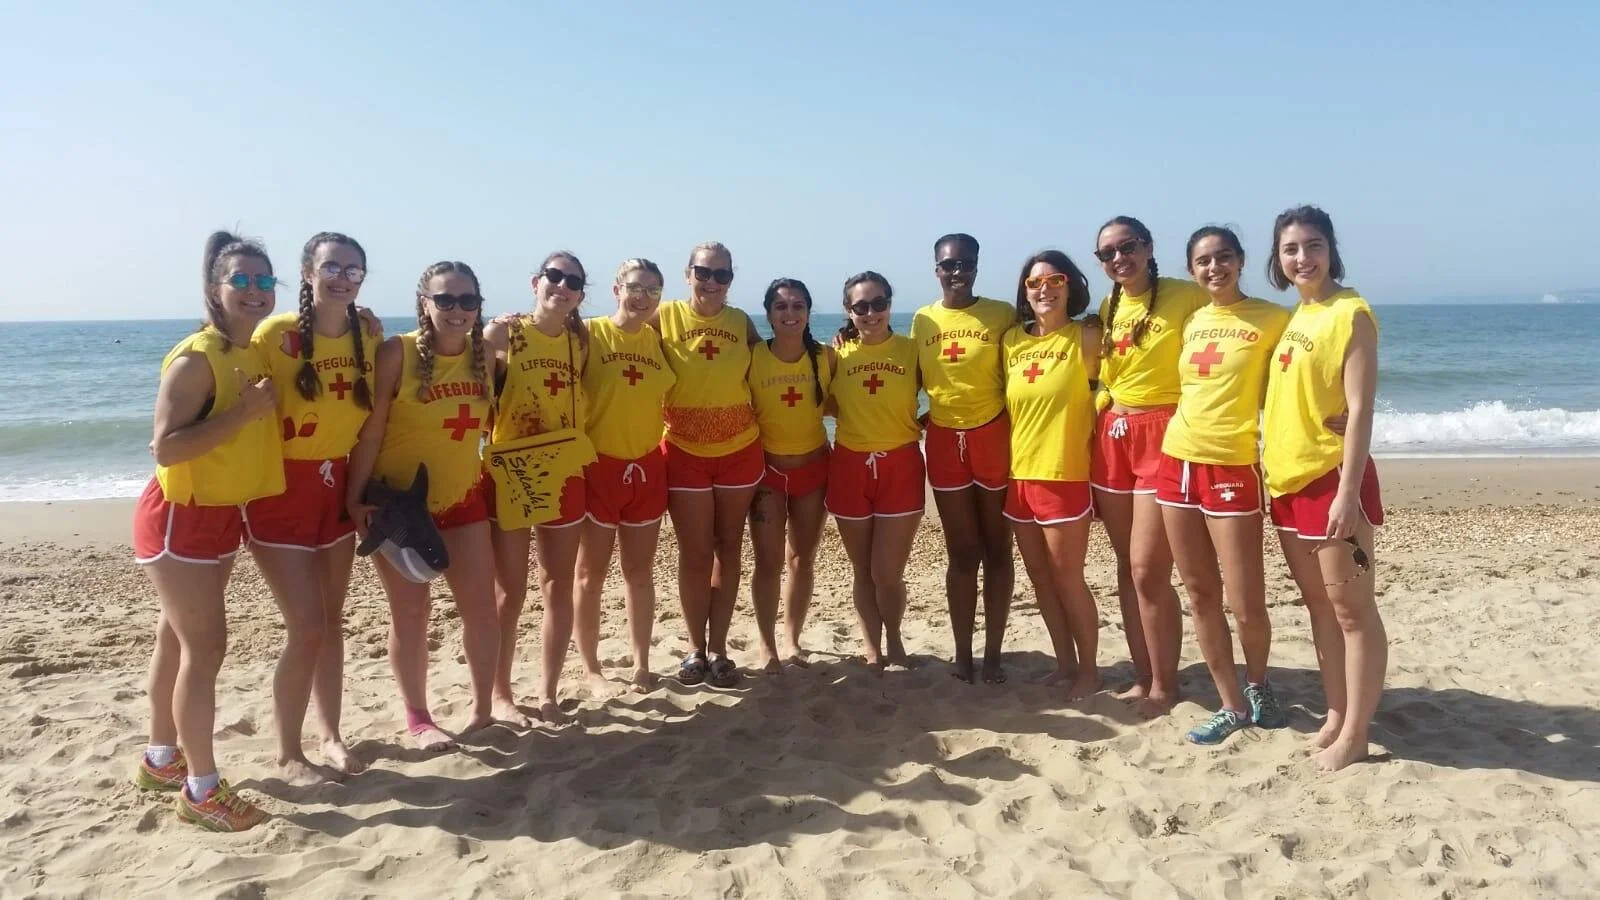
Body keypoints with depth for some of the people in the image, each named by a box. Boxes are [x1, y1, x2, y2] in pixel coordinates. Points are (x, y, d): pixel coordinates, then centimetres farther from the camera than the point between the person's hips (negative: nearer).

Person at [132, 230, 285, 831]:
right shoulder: (196, 358, -20)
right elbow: (165, 447, -26)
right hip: (180, 517, -8)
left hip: (224, 514, 8)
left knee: (179, 639, 18)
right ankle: (202, 789, 3)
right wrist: (244, 412, -28)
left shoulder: (257, 353, 5)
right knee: (205, 646, -7)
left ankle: (161, 759, 33)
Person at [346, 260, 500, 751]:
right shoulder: (397, 352, -15)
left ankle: (482, 707, 24)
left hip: (462, 498, 4)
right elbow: (369, 431, -15)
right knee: (411, 611, 5)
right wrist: (355, 498, -17)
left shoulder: (484, 355, -1)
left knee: (481, 604, 7)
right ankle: (418, 720, 21)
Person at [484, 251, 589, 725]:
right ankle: (501, 695, 20)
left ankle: (549, 692, 23)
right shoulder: (502, 334, -7)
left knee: (558, 589, 10)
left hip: (564, 476, 4)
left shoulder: (581, 340, 5)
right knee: (509, 594, 4)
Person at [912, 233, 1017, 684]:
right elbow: (914, 380, 14)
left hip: (994, 437, -2)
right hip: (945, 442, 2)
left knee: (996, 550, 7)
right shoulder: (922, 320, 5)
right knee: (961, 553, 9)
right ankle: (962, 652, 17)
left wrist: (1020, 436, -10)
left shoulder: (1002, 314, -4)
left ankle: (993, 652, 16)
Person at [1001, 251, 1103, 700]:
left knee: (1068, 578, 2)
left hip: (1063, 474, -5)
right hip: (1018, 474, 6)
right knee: (1039, 575, 14)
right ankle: (1065, 661, 29)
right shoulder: (1011, 339, 7)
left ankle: (1089, 669, 19)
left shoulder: (1087, 336, -7)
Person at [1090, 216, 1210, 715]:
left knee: (1148, 571, -6)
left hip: (1164, 435, -6)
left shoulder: (1187, 296, -9)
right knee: (1127, 568, 11)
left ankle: (1165, 685, 11)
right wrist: (1092, 412, 6)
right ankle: (1142, 677, 23)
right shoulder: (1106, 308, 11)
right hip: (1112, 436, 6)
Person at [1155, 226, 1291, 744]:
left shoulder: (1272, 319, -4)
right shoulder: (1192, 323, 11)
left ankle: (1257, 685, 28)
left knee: (1245, 605, -3)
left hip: (1232, 468, -5)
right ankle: (1232, 705, 23)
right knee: (1200, 595, 9)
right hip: (1177, 463, 5)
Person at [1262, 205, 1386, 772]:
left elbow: (1360, 409, -16)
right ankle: (1336, 714, 26)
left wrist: (1349, 492, -20)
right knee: (1318, 604, 14)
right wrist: (1273, 467, 11)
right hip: (1287, 477, 8)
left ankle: (1355, 734, 10)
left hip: (1332, 476, -8)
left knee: (1350, 607, 1)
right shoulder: (1291, 317, 12)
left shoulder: (1350, 313, -11)